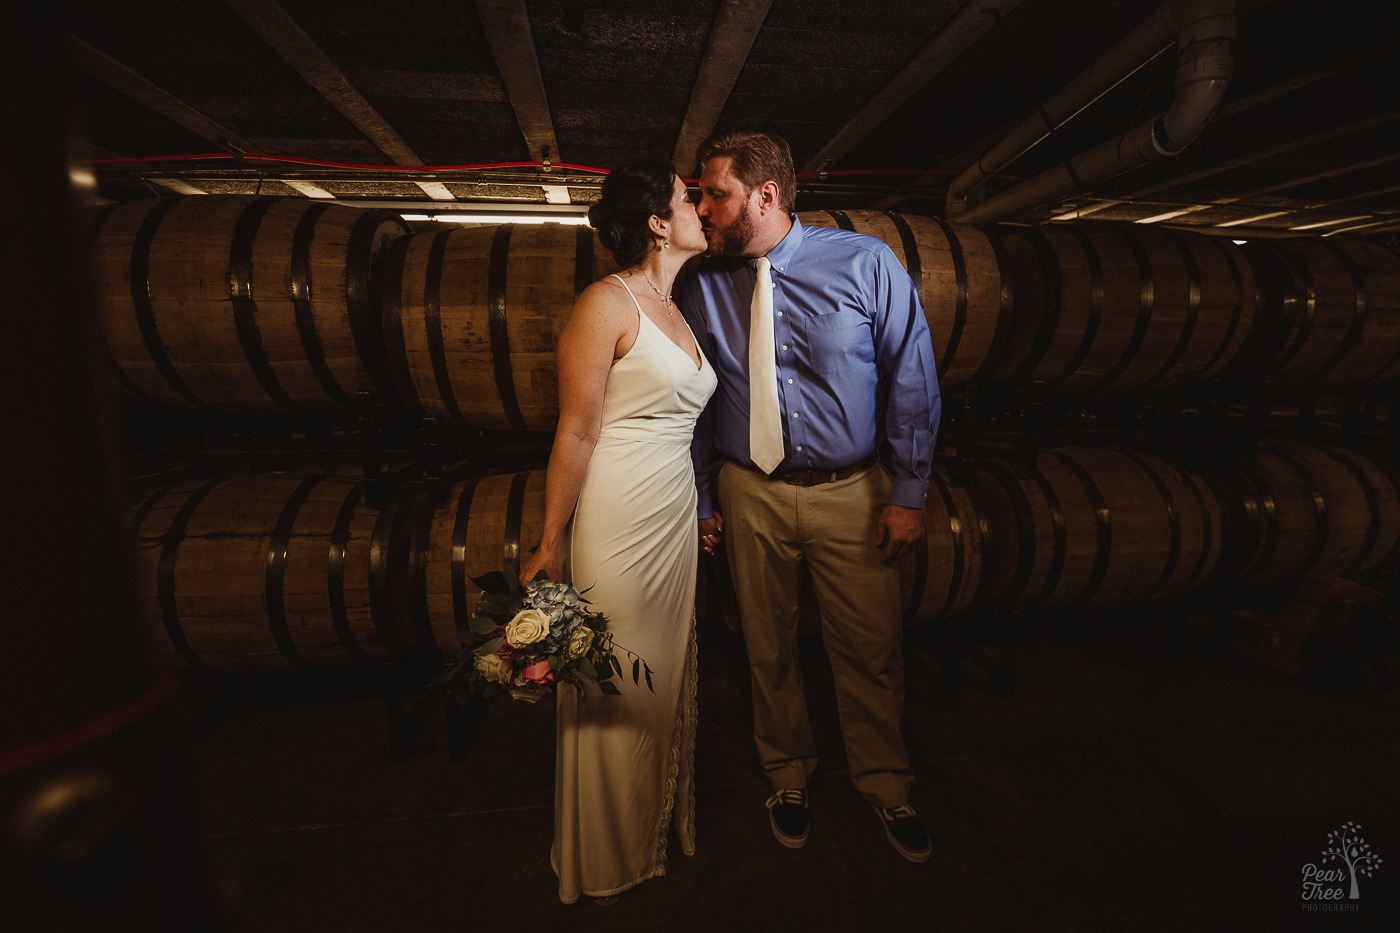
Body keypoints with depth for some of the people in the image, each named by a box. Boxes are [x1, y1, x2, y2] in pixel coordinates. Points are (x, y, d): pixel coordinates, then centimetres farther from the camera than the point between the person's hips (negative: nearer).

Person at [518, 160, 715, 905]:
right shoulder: (606, 304, -12)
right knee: (615, 690, 9)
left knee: (666, 679, 18)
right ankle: (608, 861, 35)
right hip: (616, 521, -8)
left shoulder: (675, 310, 14)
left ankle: (661, 828, 42)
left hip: (674, 520, 8)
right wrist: (549, 545, -13)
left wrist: (701, 511, 17)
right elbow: (576, 432, -15)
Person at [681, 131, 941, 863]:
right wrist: (702, 500, 7)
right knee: (768, 645, 15)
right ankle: (788, 775, 43)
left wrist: (909, 492, -5)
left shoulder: (864, 263, -7)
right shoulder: (705, 285, -1)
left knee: (870, 649, 11)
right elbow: (697, 399, 5)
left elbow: (912, 379, -3)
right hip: (751, 494, 2)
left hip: (850, 493, -1)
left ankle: (885, 785, 40)